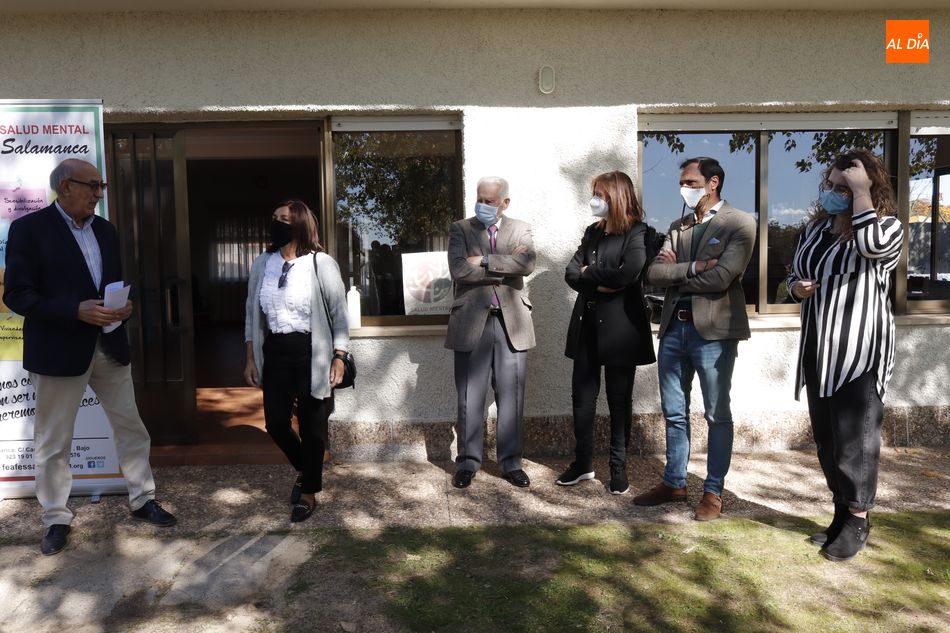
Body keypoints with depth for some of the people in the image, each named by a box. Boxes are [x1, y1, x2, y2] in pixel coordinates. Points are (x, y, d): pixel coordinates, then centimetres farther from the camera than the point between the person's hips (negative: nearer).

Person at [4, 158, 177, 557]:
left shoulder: (106, 230, 10)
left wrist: (124, 307, -5)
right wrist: (76, 311, -23)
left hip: (109, 347, 5)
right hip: (59, 351, -5)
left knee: (131, 428, 11)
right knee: (53, 441, 8)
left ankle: (142, 500, 27)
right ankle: (56, 519, 24)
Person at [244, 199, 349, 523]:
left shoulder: (321, 264, -8)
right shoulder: (262, 263, 5)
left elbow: (339, 314, -5)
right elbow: (252, 312, 11)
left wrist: (339, 358, -10)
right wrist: (251, 358, 8)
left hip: (312, 354, -4)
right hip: (275, 353, 4)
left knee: (312, 425, 5)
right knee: (275, 423, 8)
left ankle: (309, 492, 25)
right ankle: (305, 468, 38)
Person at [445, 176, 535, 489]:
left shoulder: (521, 229, 9)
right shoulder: (460, 229, 6)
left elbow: (527, 263, -11)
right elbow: (458, 270, -11)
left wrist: (484, 261, -13)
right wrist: (505, 270, -10)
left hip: (511, 322, 1)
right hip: (472, 322, -1)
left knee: (511, 396, 6)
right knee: (470, 398, 5)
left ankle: (511, 462, 19)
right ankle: (468, 462, 19)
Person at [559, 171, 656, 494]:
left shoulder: (637, 234, -7)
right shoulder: (593, 232, 13)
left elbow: (626, 275, -23)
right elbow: (571, 273, 5)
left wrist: (588, 272, -8)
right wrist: (600, 284, -14)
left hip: (620, 328, -6)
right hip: (587, 325, 6)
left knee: (619, 400, 6)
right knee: (582, 395, 9)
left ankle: (619, 468, 19)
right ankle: (583, 462, 23)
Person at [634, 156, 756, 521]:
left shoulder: (739, 224, -4)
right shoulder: (677, 227, 14)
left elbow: (721, 277, -18)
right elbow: (653, 274, 2)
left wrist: (676, 274, -4)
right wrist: (693, 267, -13)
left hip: (714, 330, -6)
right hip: (673, 328, 6)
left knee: (717, 415, 6)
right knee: (674, 413, 14)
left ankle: (713, 491, 18)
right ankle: (674, 483, 27)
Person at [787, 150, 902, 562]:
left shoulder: (887, 226, -4)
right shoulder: (815, 228, 11)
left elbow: (873, 246, -30)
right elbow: (795, 275, 22)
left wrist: (862, 192, -19)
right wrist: (796, 288, -2)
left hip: (861, 350, -6)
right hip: (818, 348, 6)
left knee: (855, 437, -2)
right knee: (825, 437, 12)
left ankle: (858, 520, 14)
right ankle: (842, 512, 27)